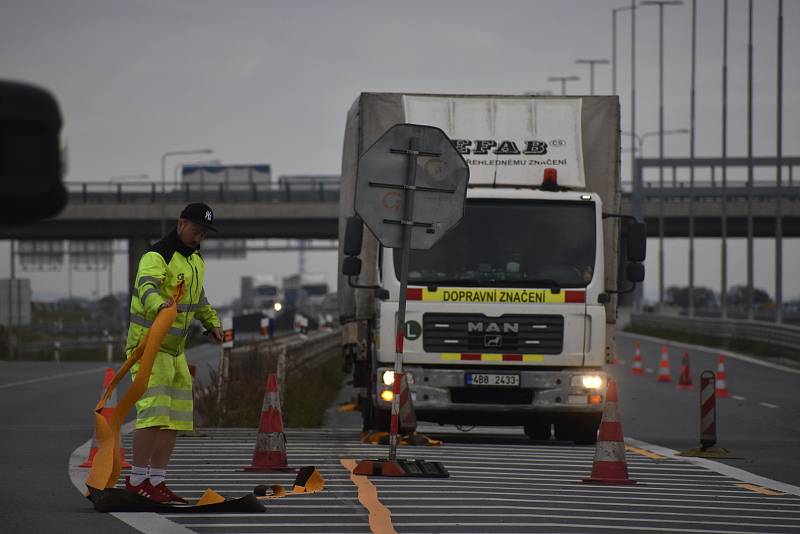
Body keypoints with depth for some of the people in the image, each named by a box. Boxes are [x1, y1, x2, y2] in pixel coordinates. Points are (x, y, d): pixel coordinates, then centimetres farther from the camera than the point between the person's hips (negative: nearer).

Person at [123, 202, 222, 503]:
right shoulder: (157, 256, -16)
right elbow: (147, 287, -36)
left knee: (176, 416, 7)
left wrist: (211, 322, 22)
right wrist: (160, 304, -56)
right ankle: (137, 480, -15)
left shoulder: (195, 259, 14)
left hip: (175, 348, 9)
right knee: (155, 410, -18)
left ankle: (156, 481, 12)